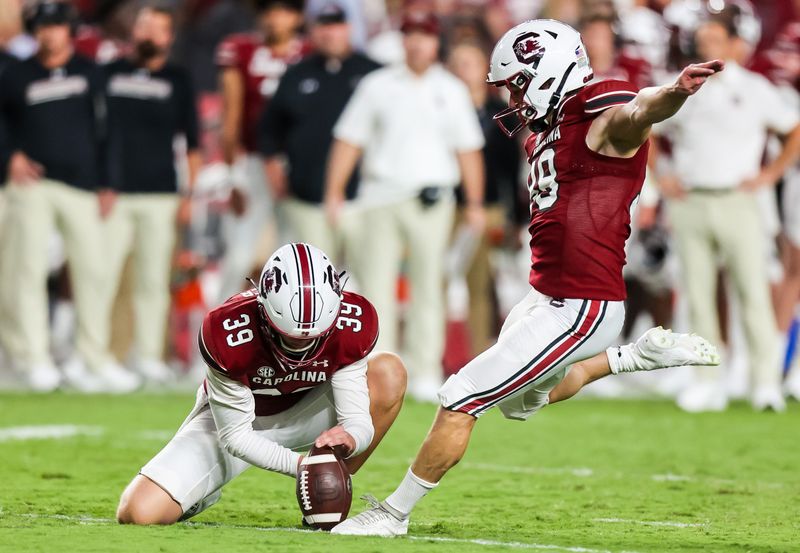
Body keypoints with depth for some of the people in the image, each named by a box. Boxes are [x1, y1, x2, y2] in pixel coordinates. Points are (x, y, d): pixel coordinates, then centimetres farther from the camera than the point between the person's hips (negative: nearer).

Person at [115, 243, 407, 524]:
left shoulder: (350, 325, -29)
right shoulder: (228, 334, -36)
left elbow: (358, 419, -23)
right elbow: (235, 436, -25)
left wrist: (349, 439, -49)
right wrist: (299, 464, -39)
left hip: (302, 412, 3)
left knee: (389, 373, -25)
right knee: (139, 513, -22)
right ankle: (202, 493, 17)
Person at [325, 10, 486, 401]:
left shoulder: (451, 90, 10)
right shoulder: (377, 86, 9)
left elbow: (468, 148, 10)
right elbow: (349, 141, 7)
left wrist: (475, 203, 3)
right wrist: (334, 193, 0)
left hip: (431, 202, 0)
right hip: (381, 197, 0)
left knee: (428, 285, -1)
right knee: (376, 285, -4)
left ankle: (426, 373, 2)